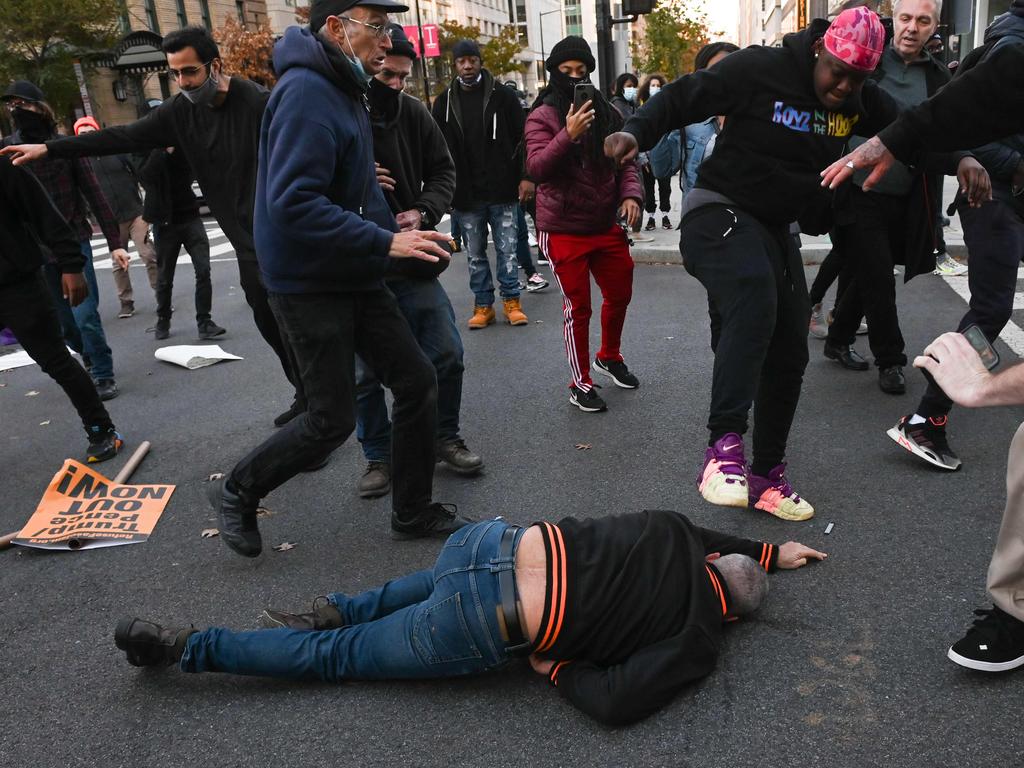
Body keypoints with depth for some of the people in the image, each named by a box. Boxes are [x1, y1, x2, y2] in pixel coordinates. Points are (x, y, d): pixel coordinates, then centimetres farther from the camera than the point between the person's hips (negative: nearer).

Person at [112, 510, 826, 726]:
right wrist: (557, 666, 5)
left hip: (491, 540, 6)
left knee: (442, 588, 42)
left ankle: (338, 610, 27)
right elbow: (614, 703, -11)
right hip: (476, 632, -5)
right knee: (338, 657, 11)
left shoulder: (673, 530, 15)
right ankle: (184, 647, 14)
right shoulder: (700, 643, -1)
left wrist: (771, 551, 48)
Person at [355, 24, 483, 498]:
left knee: (447, 356, 8)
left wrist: (424, 212, -12)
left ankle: (445, 439, 30)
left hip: (413, 264, 3)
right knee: (367, 372, 8)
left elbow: (443, 172, 7)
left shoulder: (414, 113, 0)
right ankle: (378, 456, 27)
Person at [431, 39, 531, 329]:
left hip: (502, 191, -2)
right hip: (466, 194, 2)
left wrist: (526, 176, -7)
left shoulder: (502, 96, 2)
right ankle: (483, 305, 18)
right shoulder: (445, 102, 6)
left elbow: (522, 138, 1)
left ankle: (512, 302, 14)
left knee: (507, 250, 3)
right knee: (475, 254, 8)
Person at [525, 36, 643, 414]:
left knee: (620, 294, 17)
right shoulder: (543, 116, -7)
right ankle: (580, 383, 17)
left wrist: (630, 194, -6)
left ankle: (609, 357, 42)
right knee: (578, 307, 1)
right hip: (564, 229, -5)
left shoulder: (606, 112, 6)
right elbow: (536, 168, -19)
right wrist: (568, 135, -32)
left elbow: (625, 159, 12)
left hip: (606, 224, 5)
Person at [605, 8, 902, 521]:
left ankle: (766, 476, 22)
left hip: (775, 228, 8)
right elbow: (682, 98, -14)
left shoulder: (860, 99, 3)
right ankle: (724, 446, -40)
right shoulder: (758, 69, -16)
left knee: (789, 355, 7)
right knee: (753, 298, -39)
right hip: (720, 212, -8)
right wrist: (637, 131, -31)